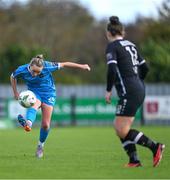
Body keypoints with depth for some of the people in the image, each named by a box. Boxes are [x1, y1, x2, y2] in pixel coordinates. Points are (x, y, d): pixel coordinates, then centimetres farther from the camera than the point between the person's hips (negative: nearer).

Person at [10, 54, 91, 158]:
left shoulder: (47, 67, -25)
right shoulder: (22, 70, -20)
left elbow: (64, 64, -15)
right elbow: (13, 77, 2)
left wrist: (81, 66, -7)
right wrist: (15, 92, 1)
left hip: (48, 93, 0)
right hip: (34, 93, 0)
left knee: (46, 124, -5)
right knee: (33, 106, -38)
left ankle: (41, 145, 20)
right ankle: (28, 124, -70)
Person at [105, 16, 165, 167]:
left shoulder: (112, 47, -7)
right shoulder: (130, 45, 16)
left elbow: (112, 69, -20)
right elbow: (145, 68, 18)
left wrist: (108, 90, -9)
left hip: (129, 93, -9)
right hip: (139, 90, 9)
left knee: (122, 131, -7)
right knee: (119, 128, 12)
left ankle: (155, 147, -8)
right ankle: (134, 160, 6)